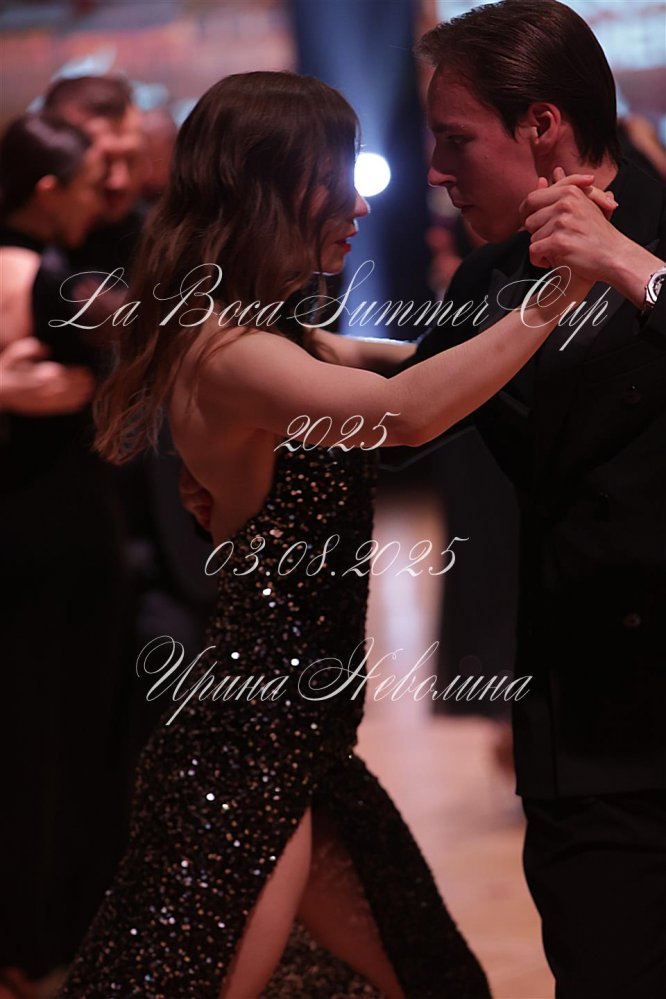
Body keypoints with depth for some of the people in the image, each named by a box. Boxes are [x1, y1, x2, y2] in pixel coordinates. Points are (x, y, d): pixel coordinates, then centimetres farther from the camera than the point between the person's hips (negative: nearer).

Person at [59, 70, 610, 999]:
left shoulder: (275, 333, 13)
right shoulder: (224, 348, -19)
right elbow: (403, 413, -34)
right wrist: (558, 293, -33)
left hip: (300, 738, 10)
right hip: (246, 745, -10)